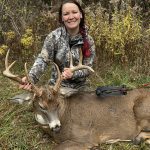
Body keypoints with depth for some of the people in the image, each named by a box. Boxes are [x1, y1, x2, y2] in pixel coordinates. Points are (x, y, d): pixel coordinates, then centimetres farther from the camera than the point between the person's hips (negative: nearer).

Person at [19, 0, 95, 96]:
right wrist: (31, 77, -38)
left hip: (79, 89, 1)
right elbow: (42, 59, -19)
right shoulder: (54, 36, -12)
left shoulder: (88, 41, -8)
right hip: (57, 87, -1)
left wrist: (74, 74, -29)